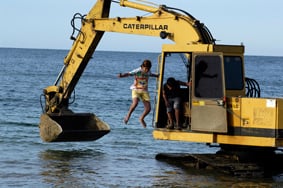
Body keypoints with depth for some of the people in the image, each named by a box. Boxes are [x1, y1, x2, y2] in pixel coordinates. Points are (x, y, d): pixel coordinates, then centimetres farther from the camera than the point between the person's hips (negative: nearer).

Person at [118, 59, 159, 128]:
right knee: (135, 103, -33)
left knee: (148, 108, -3)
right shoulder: (137, 71, -15)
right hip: (136, 90, -5)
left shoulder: (148, 72, 3)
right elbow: (128, 74, -28)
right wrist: (122, 75, -45)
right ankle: (128, 115, -9)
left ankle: (141, 118, 27)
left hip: (144, 91, 5)